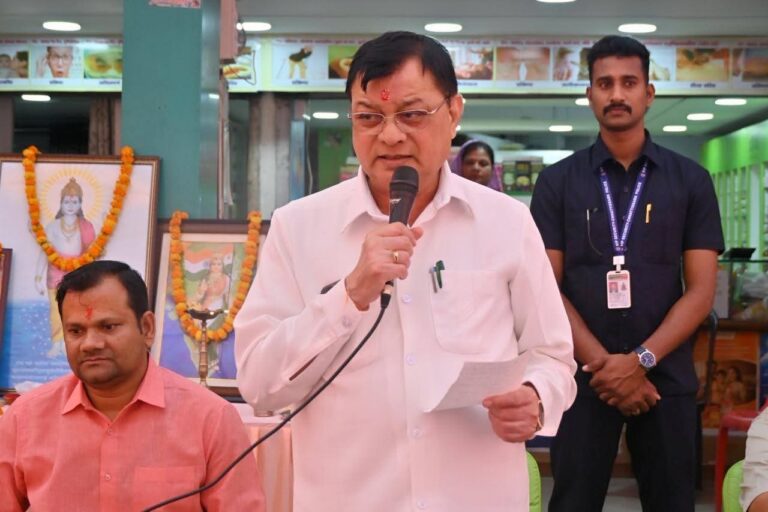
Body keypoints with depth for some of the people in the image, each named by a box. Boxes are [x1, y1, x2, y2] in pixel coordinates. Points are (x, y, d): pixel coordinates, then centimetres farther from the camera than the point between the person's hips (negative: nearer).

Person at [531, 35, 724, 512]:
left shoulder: (690, 180, 5)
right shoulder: (558, 181, 4)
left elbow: (701, 290, 0)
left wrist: (641, 360, -13)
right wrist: (603, 363, -12)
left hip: (666, 378, 1)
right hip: (585, 376, -1)